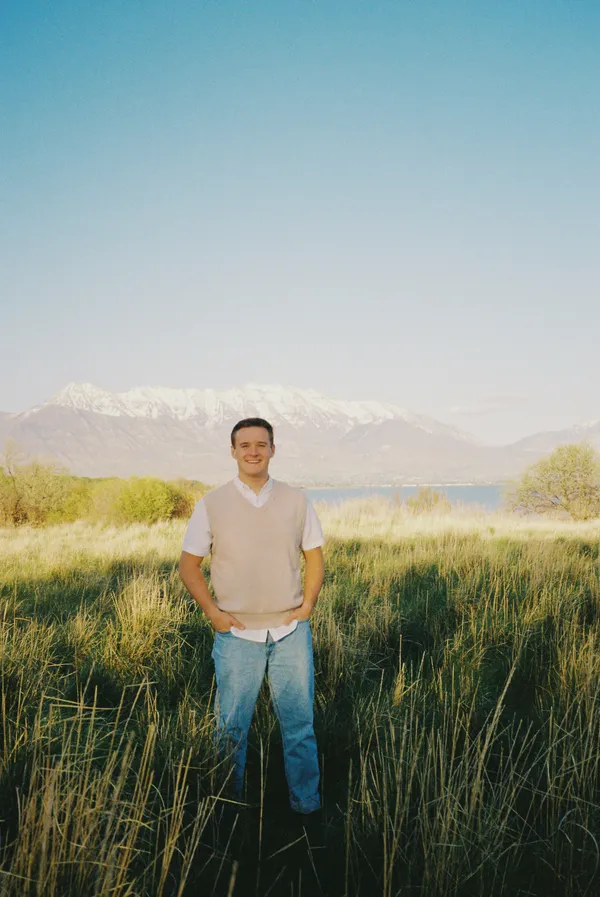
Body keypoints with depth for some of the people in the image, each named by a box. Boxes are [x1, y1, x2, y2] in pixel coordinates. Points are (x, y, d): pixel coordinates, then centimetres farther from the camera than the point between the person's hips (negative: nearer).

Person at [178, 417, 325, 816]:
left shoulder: (296, 501, 2)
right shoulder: (211, 505, -3)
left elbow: (315, 556, 10)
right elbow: (189, 564, 3)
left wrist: (307, 604, -1)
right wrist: (213, 612, -6)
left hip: (291, 631, 1)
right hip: (237, 634, -1)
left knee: (300, 722, 8)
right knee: (232, 726, 9)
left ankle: (307, 805, 25)